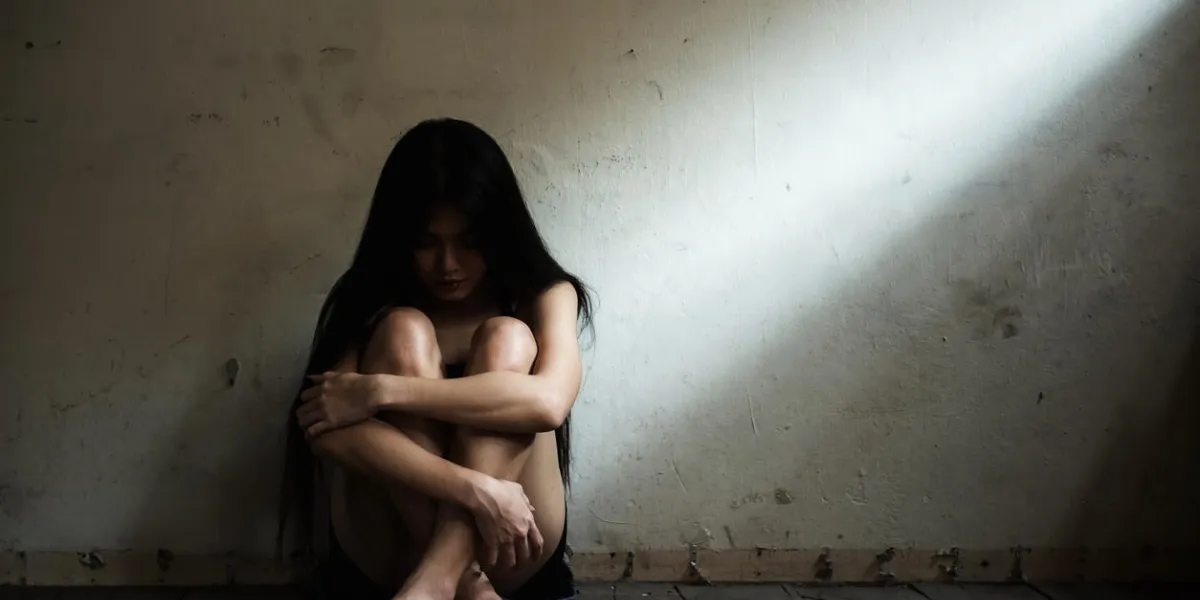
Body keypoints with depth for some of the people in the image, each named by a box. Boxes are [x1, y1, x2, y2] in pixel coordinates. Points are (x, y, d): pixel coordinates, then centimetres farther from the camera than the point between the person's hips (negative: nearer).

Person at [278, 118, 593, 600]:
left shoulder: (544, 296, 1)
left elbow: (549, 400, -22)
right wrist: (475, 488, -30)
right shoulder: (372, 302, 1)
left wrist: (381, 391, -26)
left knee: (506, 338, -20)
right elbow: (324, 427, -18)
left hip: (512, 552, 0)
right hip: (388, 550, 0)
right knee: (404, 332, -19)